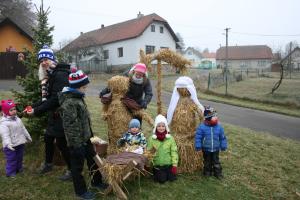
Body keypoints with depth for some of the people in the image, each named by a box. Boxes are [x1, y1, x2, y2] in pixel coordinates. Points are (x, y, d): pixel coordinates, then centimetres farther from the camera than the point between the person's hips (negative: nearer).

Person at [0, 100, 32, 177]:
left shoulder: (18, 119, 7)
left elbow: (23, 129, 17)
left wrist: (28, 137, 22)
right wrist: (8, 143, -40)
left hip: (20, 143, 7)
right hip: (11, 145, -7)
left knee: (19, 157, 20)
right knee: (11, 159, 4)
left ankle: (19, 168, 38)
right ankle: (10, 172, 19)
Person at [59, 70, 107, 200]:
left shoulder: (77, 97, 7)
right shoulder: (69, 102, -24)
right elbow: (70, 126, -25)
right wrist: (77, 144, -21)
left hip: (85, 138, 9)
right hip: (77, 141, -9)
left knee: (93, 160, 21)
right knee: (78, 166, 9)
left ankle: (96, 181, 40)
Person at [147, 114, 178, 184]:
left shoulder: (170, 138, -7)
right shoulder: (152, 138, -7)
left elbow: (174, 152, -5)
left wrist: (174, 165, -8)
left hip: (169, 164, 1)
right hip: (157, 165, -1)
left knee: (172, 178, 2)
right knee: (162, 180, -3)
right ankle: (155, 173, 27)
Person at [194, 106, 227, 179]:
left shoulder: (219, 127, -8)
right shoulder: (202, 127, -17)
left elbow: (222, 137, 3)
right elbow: (198, 137, -11)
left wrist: (223, 146, 6)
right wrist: (198, 146, -11)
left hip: (216, 149, 2)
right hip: (206, 149, -2)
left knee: (216, 162, 15)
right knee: (207, 161, 17)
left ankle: (218, 173, 31)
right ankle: (207, 172, 35)